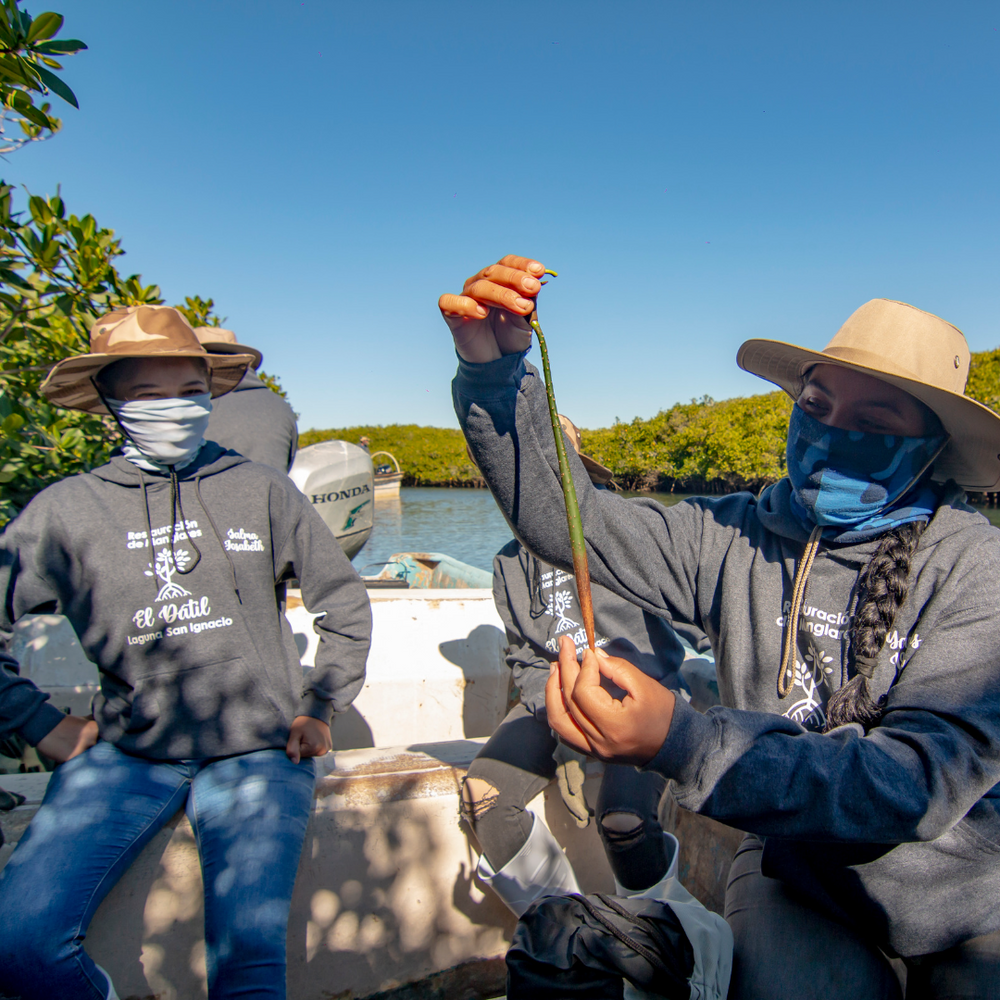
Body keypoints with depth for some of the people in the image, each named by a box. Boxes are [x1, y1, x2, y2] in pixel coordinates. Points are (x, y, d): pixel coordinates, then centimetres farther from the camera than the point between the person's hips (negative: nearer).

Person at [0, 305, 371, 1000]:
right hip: (129, 754, 2)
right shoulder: (65, 512, 0)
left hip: (257, 753, -1)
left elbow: (345, 605, 8)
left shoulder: (261, 491, 1)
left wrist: (320, 709, 4)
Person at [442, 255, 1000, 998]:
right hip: (798, 881, 0)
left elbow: (921, 782, -26)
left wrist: (684, 745, -39)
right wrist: (494, 371, -26)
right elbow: (564, 516, -12)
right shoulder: (736, 537, -9)